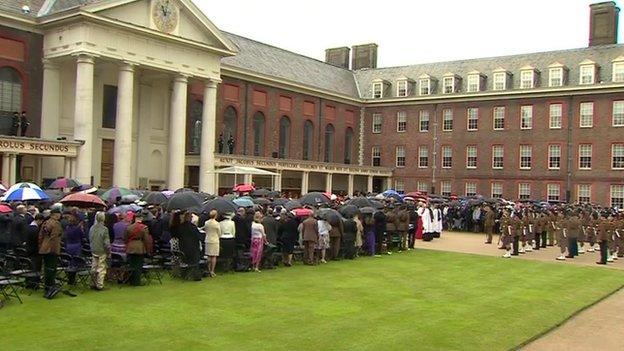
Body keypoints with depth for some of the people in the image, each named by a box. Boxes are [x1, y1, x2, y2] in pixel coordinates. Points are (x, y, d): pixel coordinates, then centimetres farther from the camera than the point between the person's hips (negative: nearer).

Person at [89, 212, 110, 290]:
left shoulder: (92, 228, 0)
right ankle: (99, 285, 5)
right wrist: (108, 252, -3)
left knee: (94, 268, 13)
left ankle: (95, 283, 23)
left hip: (94, 251, 6)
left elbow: (89, 240, 10)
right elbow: (107, 243, -14)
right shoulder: (104, 229, -17)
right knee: (101, 269, 2)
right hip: (102, 252, -5)